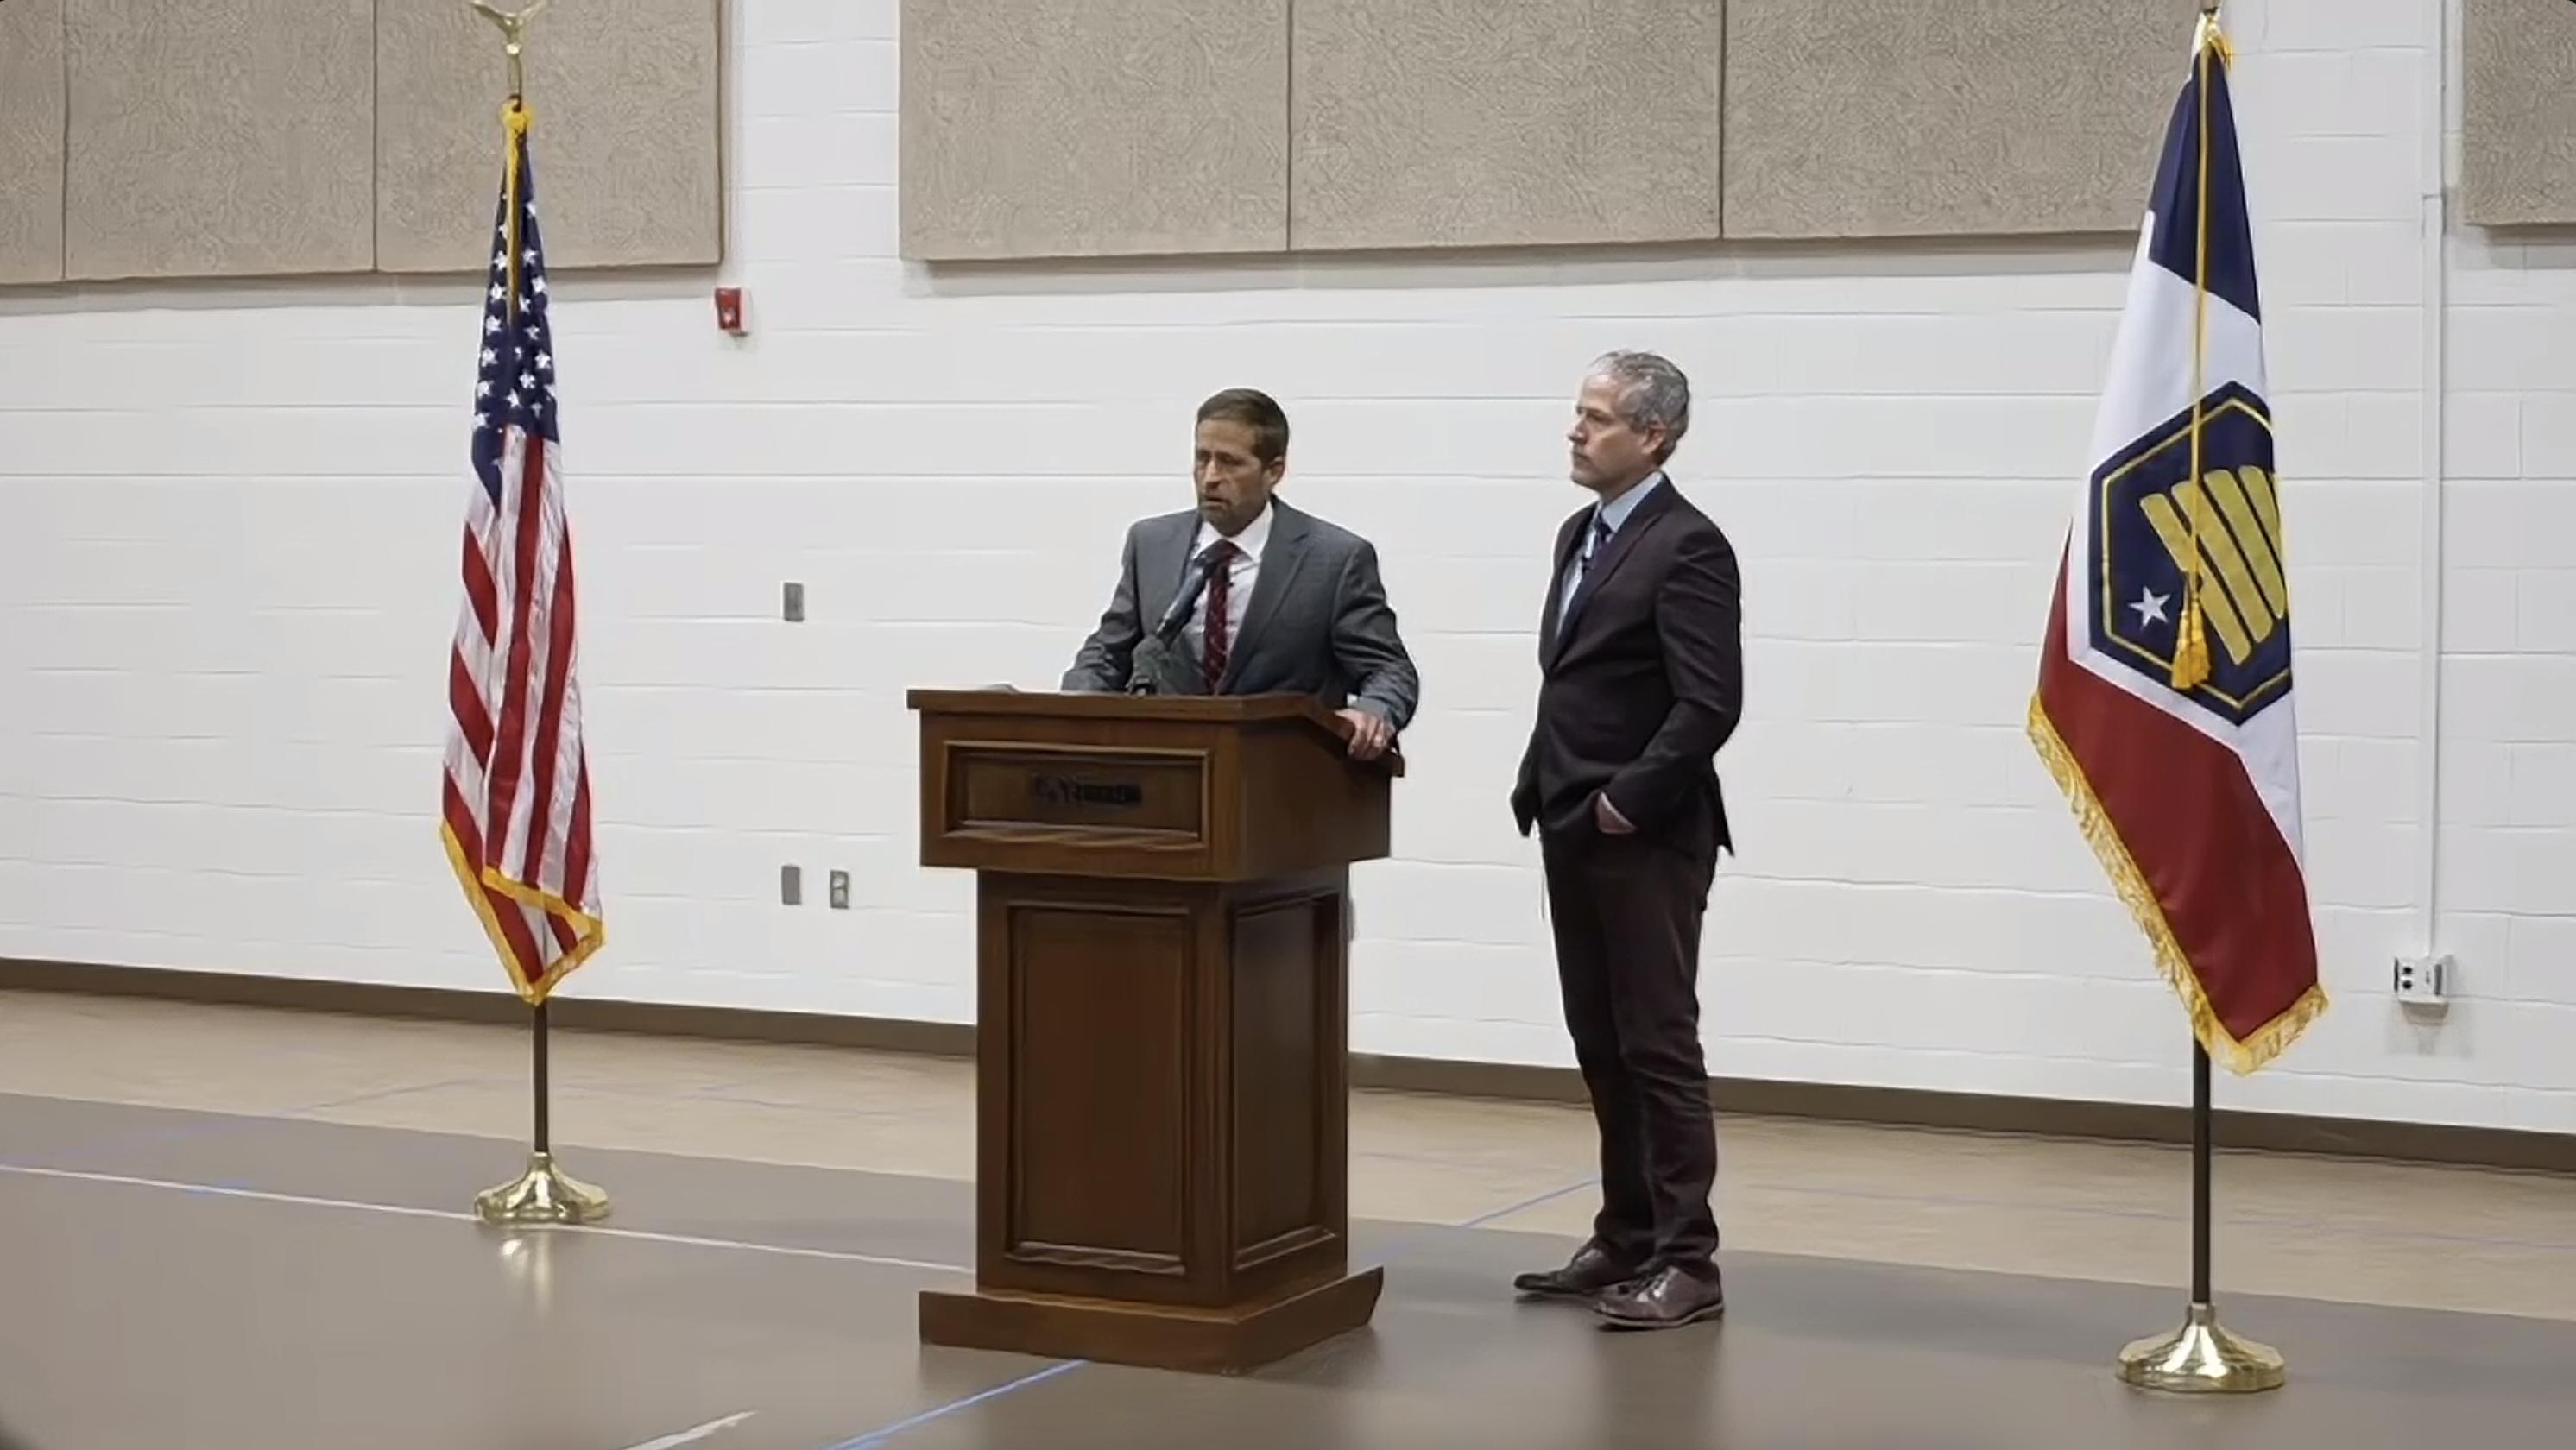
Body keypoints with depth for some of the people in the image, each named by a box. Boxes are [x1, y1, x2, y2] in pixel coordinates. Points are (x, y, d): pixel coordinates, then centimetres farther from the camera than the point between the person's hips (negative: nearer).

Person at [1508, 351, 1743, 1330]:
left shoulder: (1688, 546, -12)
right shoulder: (1580, 535, 15)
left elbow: (1710, 704, -20)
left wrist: (1628, 801, -17)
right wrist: (1545, 791, 12)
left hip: (1646, 840, -9)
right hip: (1574, 834, 9)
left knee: (1658, 1049, -5)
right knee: (1601, 1049, 12)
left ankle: (1685, 1261, 1)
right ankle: (1626, 1242, 20)